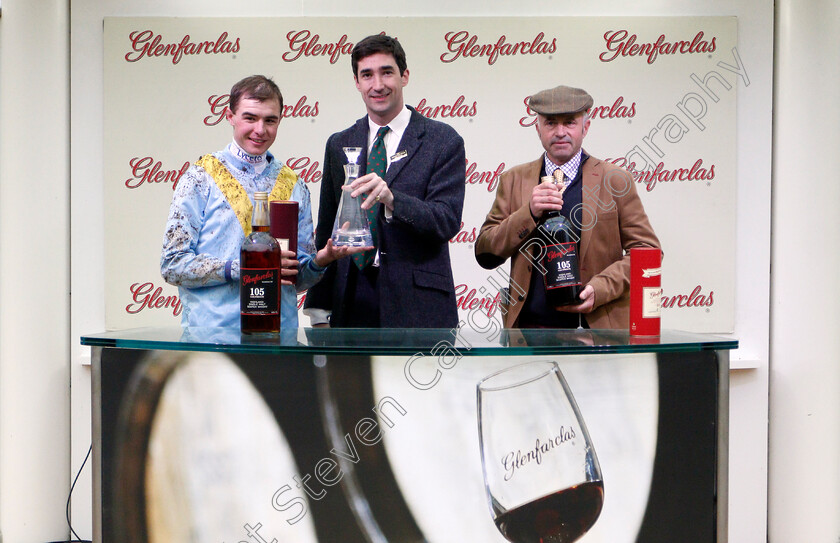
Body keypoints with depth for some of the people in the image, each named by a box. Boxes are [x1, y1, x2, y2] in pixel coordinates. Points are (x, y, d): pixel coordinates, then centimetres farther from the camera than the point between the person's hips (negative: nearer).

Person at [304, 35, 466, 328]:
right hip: (352, 305, 3)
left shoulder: (443, 141, 0)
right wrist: (319, 309, 8)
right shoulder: (339, 145, 13)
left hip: (418, 307, -3)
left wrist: (392, 198, -27)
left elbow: (448, 222, -10)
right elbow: (326, 233, 14)